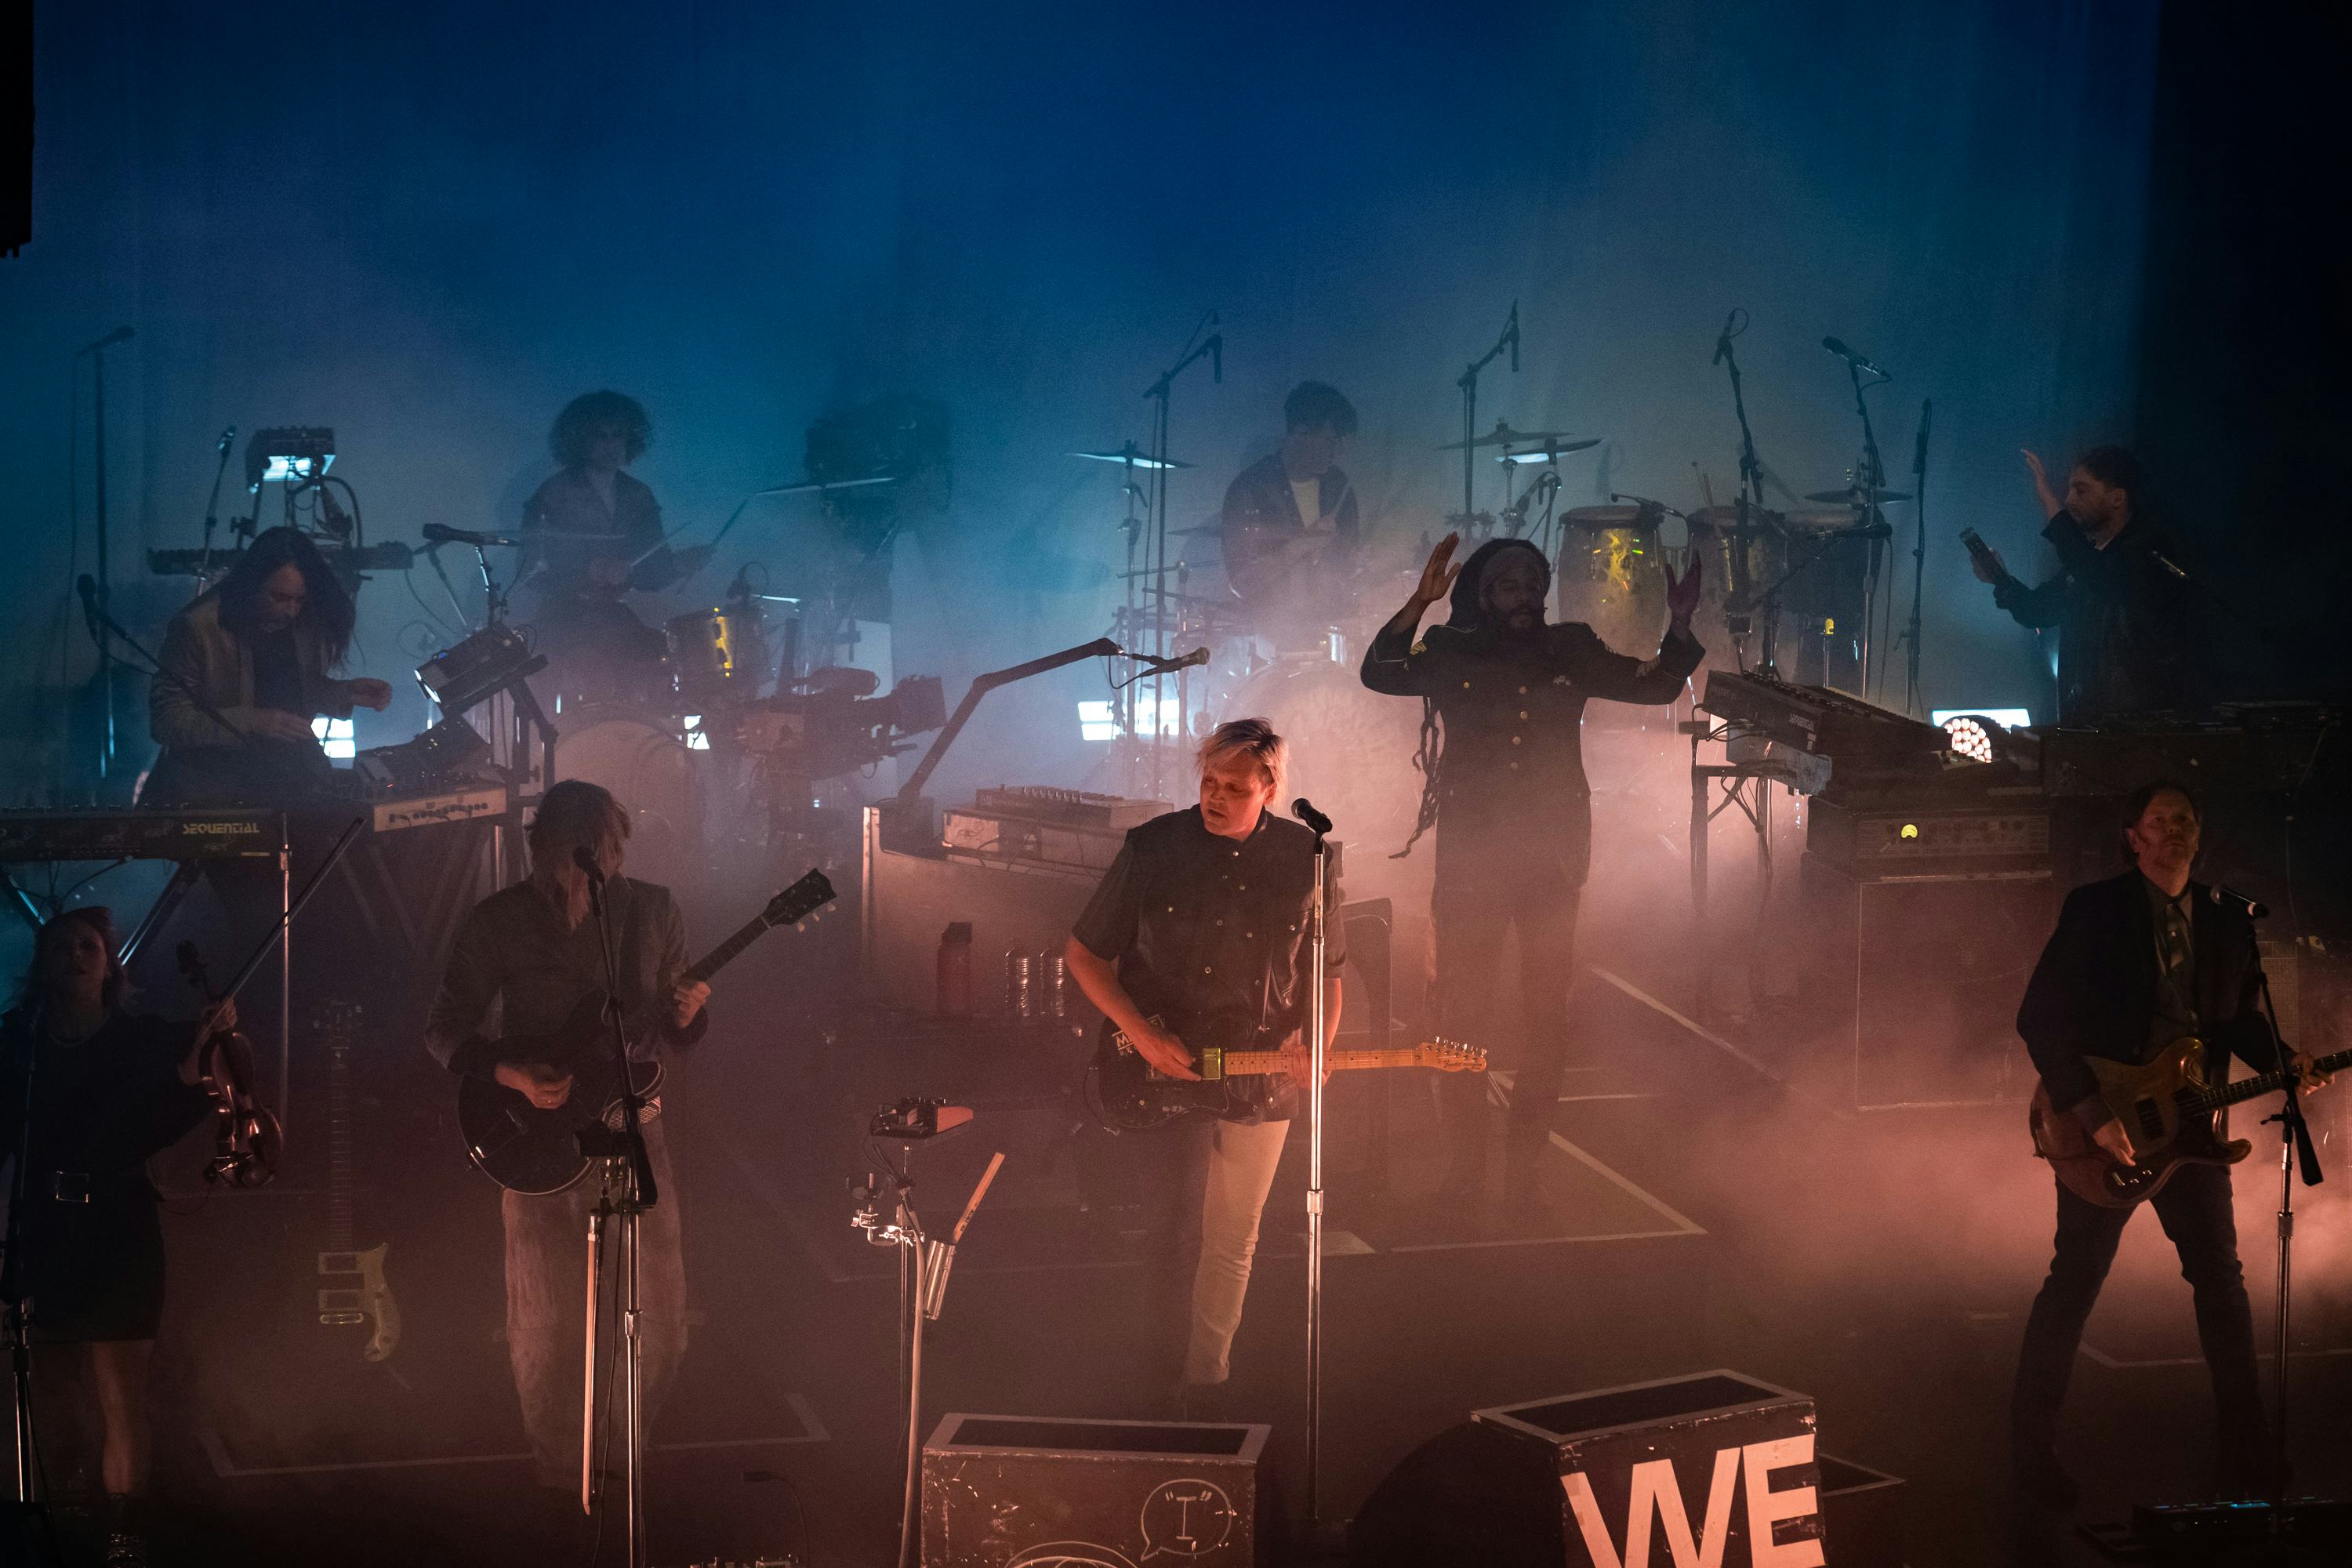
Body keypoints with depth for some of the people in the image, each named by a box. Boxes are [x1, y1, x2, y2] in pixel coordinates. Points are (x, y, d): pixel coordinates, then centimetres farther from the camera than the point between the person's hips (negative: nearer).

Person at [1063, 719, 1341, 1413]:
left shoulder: (1309, 860, -2)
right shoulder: (1153, 848, -6)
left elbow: (1324, 974, 10)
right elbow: (1083, 954, 1)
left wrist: (1317, 1046, -9)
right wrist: (1142, 1035, -11)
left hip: (1259, 1081, 2)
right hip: (1162, 1074, -2)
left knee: (1231, 1240, 9)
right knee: (1171, 1228, -6)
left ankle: (1204, 1381, 24)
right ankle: (1166, 1376, 11)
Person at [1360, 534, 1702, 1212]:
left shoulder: (1571, 653, 9)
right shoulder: (1451, 653, 3)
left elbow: (1657, 684, 13)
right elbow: (1380, 672, -11)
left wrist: (1679, 626, -4)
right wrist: (1419, 604, -22)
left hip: (1551, 857, 2)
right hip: (1470, 856, -2)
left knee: (1546, 1015, 2)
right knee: (1464, 1011, -3)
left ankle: (1523, 1166, 10)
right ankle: (1464, 1172, 4)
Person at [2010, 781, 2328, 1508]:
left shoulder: (2227, 922, 9)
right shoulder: (2094, 910, -7)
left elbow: (2242, 1018, 17)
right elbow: (2039, 1018, -11)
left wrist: (2282, 1061, -5)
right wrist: (2089, 1111, -18)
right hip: (2104, 1127, -4)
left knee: (2221, 1280, 4)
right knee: (2074, 1281, -1)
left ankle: (2246, 1457, 13)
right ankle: (2031, 1443, 11)